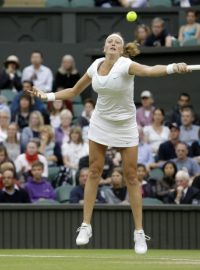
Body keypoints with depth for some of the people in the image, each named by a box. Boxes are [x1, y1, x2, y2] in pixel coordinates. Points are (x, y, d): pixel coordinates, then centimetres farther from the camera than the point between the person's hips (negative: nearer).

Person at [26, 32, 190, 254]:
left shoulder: (125, 65, -19)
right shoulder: (96, 66, -3)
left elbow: (149, 70, -41)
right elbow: (74, 91, 12)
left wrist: (172, 68, -60)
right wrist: (47, 96, 4)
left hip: (125, 126, -4)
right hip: (100, 123, 4)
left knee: (131, 177, -3)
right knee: (94, 172, 4)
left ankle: (139, 232, 3)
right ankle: (86, 226, 12)